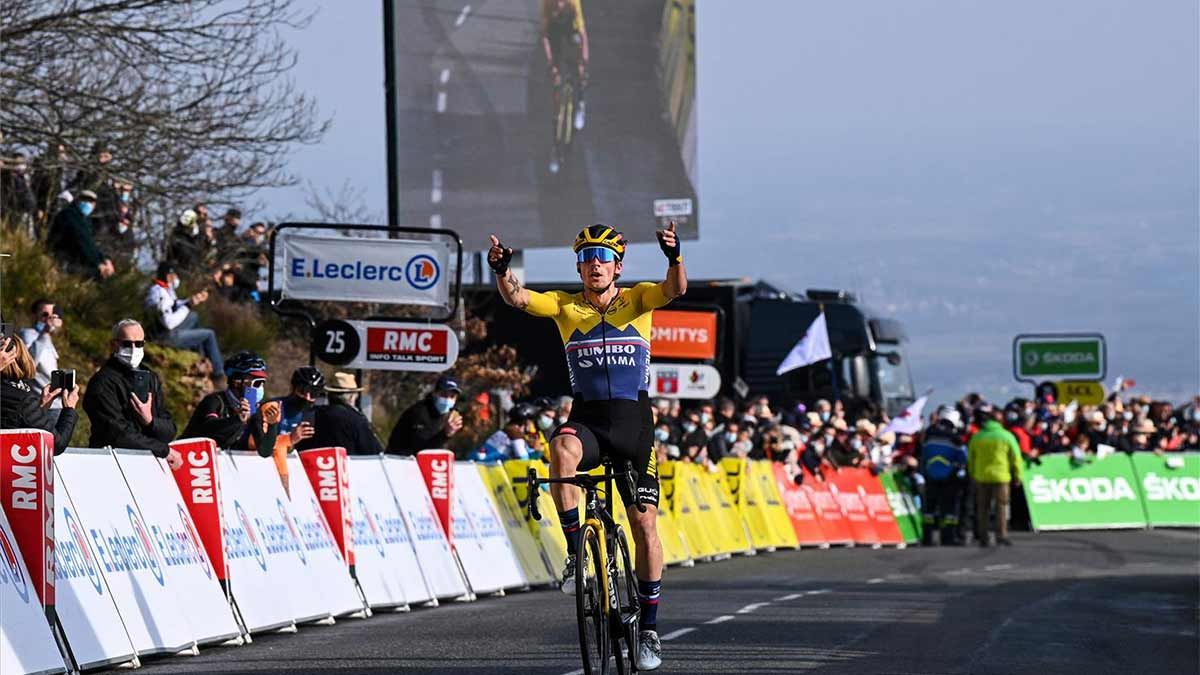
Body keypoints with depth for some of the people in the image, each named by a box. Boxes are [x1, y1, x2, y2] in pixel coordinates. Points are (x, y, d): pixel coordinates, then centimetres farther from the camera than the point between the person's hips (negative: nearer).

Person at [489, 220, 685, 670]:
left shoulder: (637, 300, 2)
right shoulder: (565, 306, 4)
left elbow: (675, 288, -17)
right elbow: (517, 297, -12)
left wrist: (674, 256, -39)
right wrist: (501, 270, -33)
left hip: (633, 422, 0)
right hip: (587, 418, 0)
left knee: (644, 523, -1)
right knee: (563, 449, -37)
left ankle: (648, 628, 10)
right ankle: (575, 553, -24)